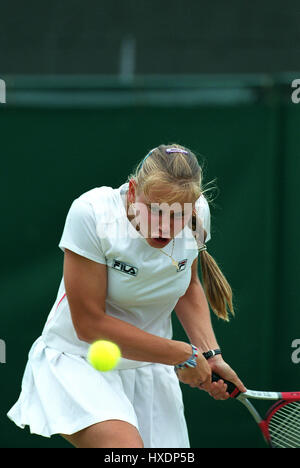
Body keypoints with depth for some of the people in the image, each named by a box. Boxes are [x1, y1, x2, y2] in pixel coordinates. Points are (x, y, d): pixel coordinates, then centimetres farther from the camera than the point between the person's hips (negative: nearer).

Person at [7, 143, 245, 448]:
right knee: (126, 447, -31)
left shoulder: (197, 214, -8)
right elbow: (90, 324, -22)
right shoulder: (91, 213, -24)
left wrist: (210, 355, 0)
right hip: (76, 362, -5)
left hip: (150, 370, 6)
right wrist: (183, 354, -17)